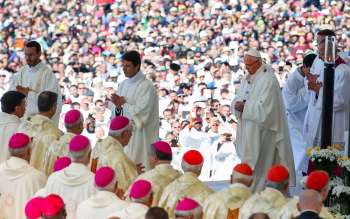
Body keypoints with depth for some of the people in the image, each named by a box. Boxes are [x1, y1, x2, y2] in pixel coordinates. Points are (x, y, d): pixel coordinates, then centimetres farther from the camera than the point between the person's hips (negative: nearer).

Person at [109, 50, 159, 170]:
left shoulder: (147, 86, -11)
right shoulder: (123, 85, 11)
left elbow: (141, 112, -17)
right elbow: (116, 114, 13)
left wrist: (123, 104, -8)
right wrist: (118, 107, -9)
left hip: (139, 137, -7)